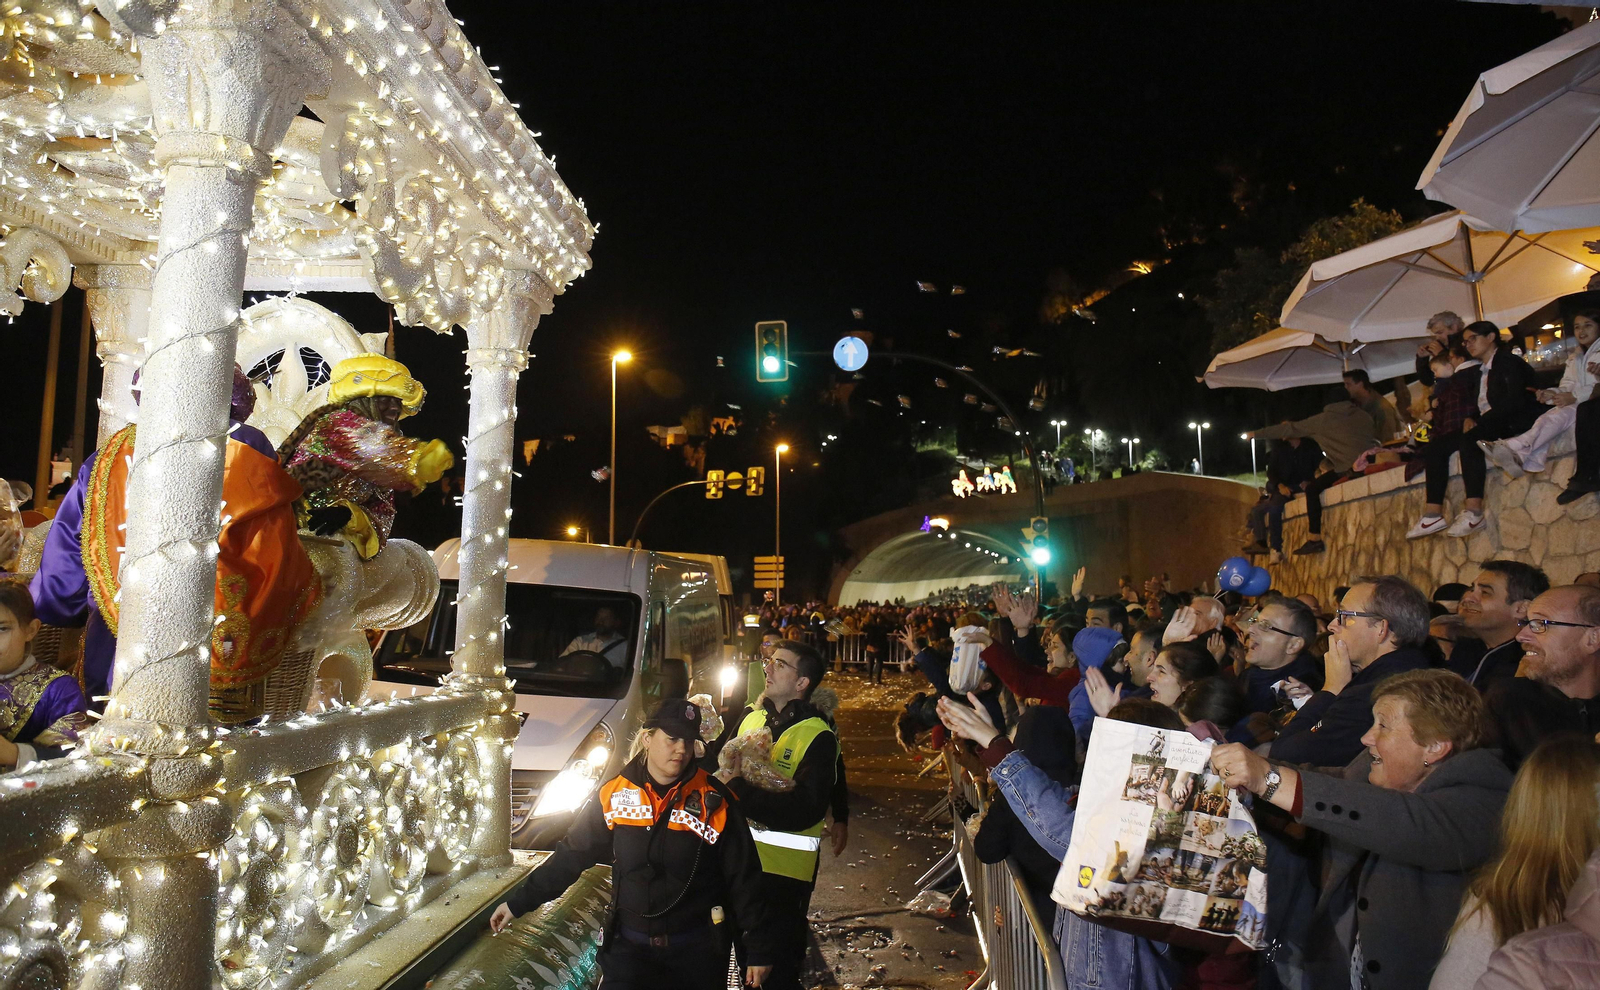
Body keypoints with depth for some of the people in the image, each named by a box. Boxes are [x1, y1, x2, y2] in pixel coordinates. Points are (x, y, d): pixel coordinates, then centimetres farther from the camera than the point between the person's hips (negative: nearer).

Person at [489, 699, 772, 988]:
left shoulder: (715, 801, -9)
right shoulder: (613, 796, -3)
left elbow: (744, 880, -5)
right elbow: (569, 856, 5)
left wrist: (758, 948, -5)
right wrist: (518, 902, 4)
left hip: (696, 950, -1)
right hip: (629, 946, 1)